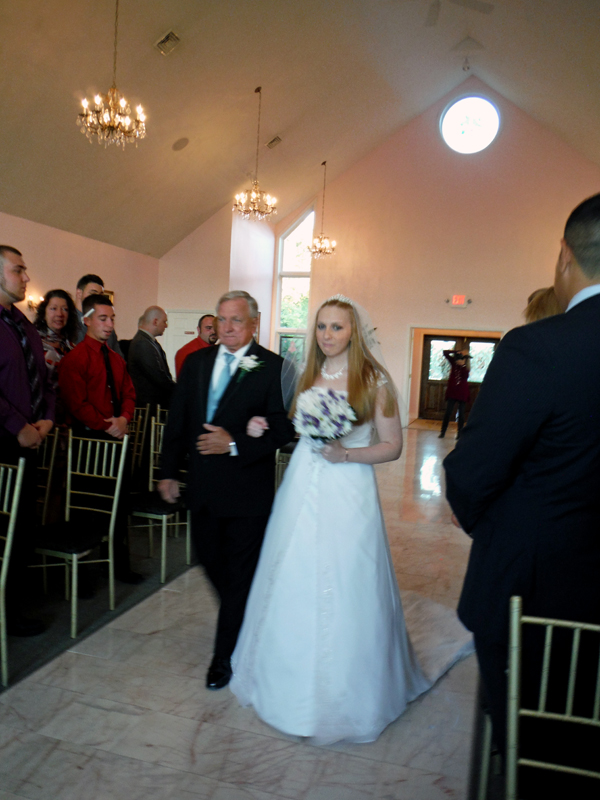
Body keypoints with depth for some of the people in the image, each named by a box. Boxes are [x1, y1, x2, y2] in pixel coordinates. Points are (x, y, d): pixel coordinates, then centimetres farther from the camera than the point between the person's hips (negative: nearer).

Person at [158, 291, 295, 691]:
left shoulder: (273, 367, -9)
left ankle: (226, 655, 26)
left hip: (248, 488, -5)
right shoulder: (195, 362, 7)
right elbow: (177, 420, 10)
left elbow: (284, 428, -12)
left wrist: (235, 445, -21)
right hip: (203, 485, 6)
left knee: (240, 573, 7)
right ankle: (245, 621, 46)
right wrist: (169, 472, 9)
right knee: (211, 560, 19)